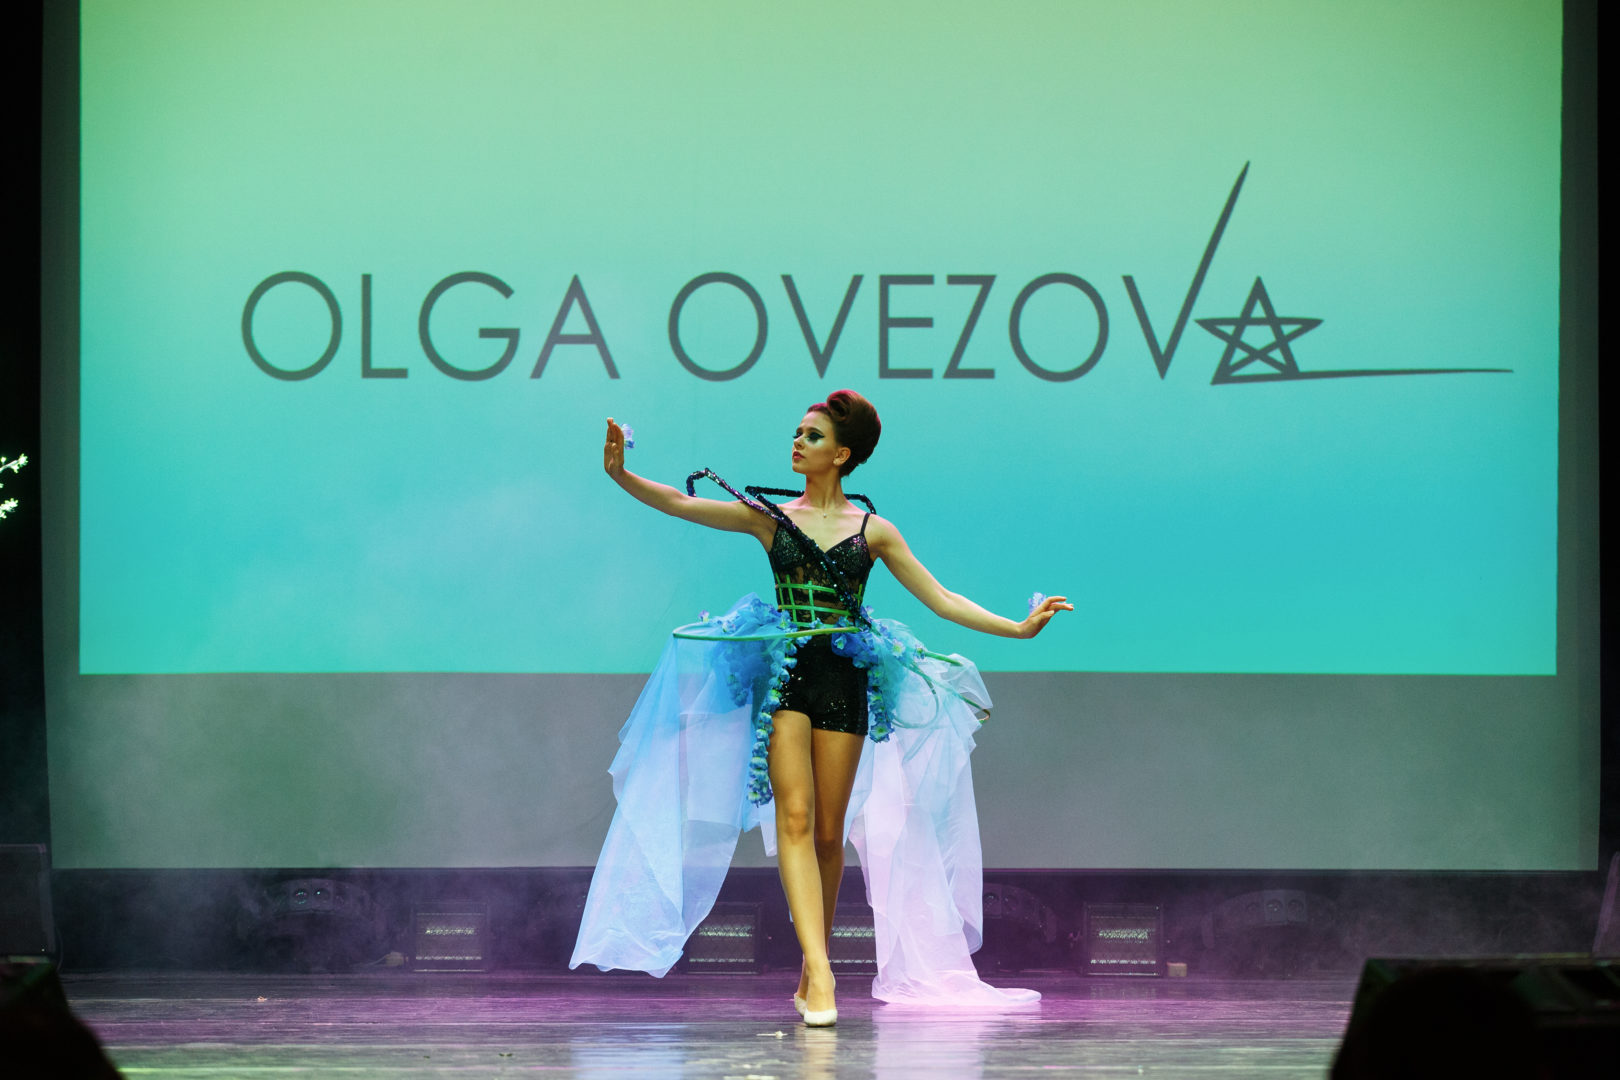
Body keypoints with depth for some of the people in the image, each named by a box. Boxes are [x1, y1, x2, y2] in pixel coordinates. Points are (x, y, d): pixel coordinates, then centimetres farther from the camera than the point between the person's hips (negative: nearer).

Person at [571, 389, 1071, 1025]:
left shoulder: (872, 530, 10)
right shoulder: (771, 517, 10)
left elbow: (941, 600, 11)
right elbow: (680, 505, 4)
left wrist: (1019, 628, 5)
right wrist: (621, 475, -10)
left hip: (846, 679, 1)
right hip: (785, 673, -1)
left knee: (829, 832, 1)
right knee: (795, 817, -16)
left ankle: (811, 972, 14)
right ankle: (820, 974, -25)